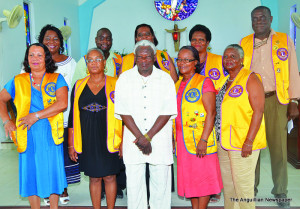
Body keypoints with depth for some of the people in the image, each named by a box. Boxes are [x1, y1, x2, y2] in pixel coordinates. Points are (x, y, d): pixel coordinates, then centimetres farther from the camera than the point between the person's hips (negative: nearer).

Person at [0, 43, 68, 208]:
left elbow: (62, 103, -12)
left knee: (53, 172, 4)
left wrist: (36, 116, -15)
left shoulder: (57, 79, 3)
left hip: (51, 136, -1)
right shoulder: (18, 81, 10)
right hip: (27, 137, 2)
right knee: (31, 174, 6)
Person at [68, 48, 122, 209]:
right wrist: (71, 144, 7)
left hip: (108, 140, -1)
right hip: (87, 141, 2)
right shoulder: (79, 86, 8)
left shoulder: (114, 84, 2)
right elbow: (73, 116, 10)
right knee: (94, 178, 9)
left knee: (109, 177, 5)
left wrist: (124, 141, 0)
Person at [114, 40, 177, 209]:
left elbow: (167, 112, -3)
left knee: (161, 181, 3)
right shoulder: (125, 78, 4)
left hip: (160, 139, 0)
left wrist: (148, 137, -11)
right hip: (133, 139, 1)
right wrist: (140, 137, -11)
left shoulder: (165, 79, 2)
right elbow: (123, 111, -2)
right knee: (134, 183, 4)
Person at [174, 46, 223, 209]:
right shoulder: (177, 85, 14)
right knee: (189, 178, 13)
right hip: (182, 140, 6)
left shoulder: (204, 82, -6)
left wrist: (204, 140, -20)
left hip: (200, 139, -6)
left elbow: (211, 113, -13)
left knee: (203, 177, 2)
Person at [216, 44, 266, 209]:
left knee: (243, 185, 0)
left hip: (243, 142, -8)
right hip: (223, 142, 8)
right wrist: (220, 139, 13)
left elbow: (258, 111, -15)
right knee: (227, 184, 15)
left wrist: (249, 141, -21)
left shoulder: (250, 79, -8)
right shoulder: (225, 82, 15)